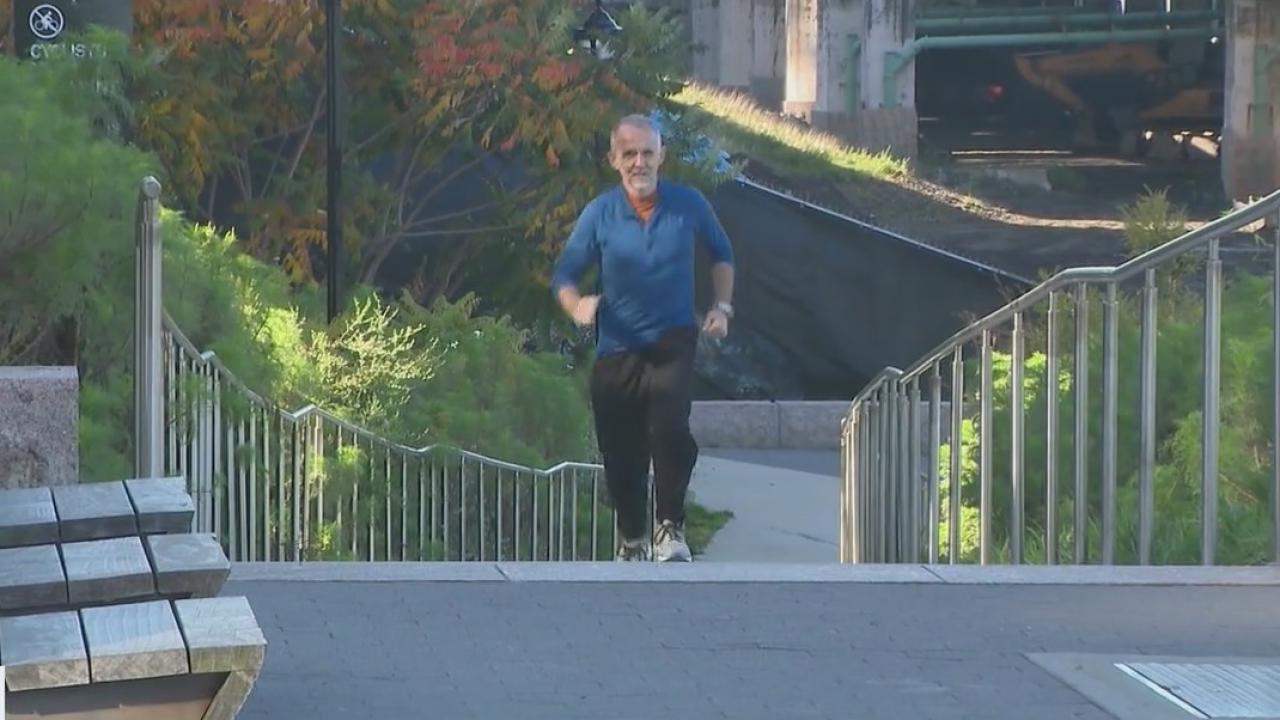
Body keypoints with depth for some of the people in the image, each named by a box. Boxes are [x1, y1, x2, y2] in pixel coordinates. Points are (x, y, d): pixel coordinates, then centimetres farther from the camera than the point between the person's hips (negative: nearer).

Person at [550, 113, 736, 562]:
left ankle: (670, 526, -10)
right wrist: (576, 306, -21)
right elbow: (564, 274, 1)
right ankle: (632, 539, 30)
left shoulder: (689, 205, -1)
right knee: (621, 454, 7)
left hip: (673, 343, -1)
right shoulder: (599, 214, -2)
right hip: (616, 351, 1)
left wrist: (722, 306, 4)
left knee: (670, 427, -26)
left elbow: (721, 254, 16)